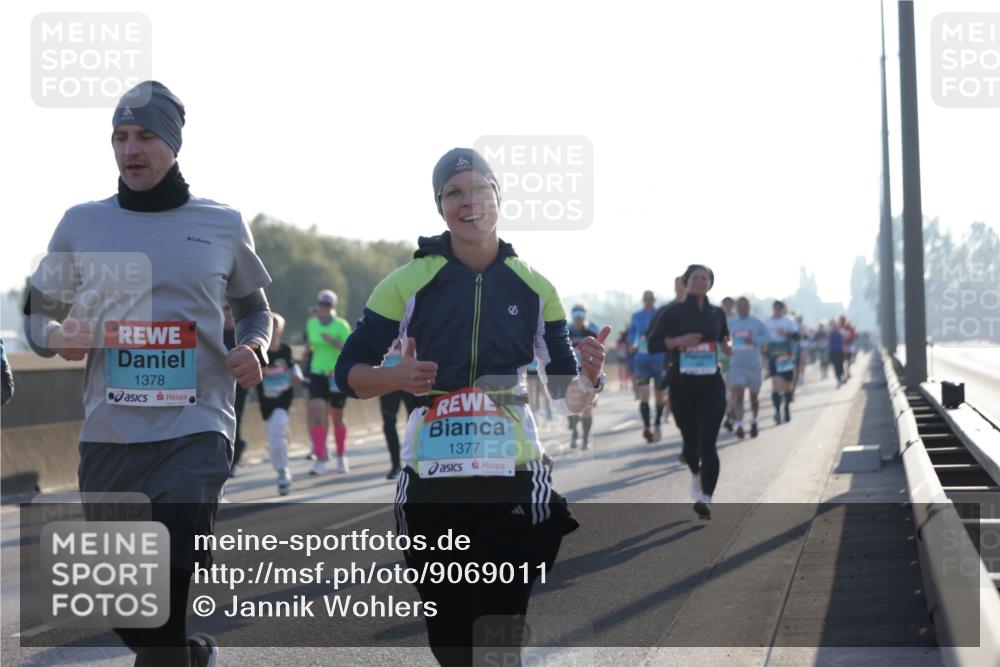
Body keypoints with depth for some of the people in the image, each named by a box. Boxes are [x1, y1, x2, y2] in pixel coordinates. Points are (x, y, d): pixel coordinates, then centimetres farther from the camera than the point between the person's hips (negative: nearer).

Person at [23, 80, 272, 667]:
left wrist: (255, 349, -3)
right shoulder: (82, 224, 8)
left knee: (167, 595, -18)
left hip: (195, 432, -2)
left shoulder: (222, 224, 6)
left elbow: (254, 308, 19)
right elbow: (38, 313, 14)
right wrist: (57, 337, -9)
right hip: (109, 436, 3)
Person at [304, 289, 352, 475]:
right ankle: (320, 459, -16)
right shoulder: (311, 324, 5)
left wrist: (334, 341, -28)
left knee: (337, 419, 9)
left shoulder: (341, 325, -7)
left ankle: (341, 456, 29)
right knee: (316, 416, -15)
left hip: (337, 376, -2)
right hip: (317, 374, 2)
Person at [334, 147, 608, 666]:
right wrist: (397, 377, -17)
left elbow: (566, 398, 9)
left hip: (513, 479, 0)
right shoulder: (409, 283, 3)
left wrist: (588, 377, -14)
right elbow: (349, 373, 3)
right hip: (431, 481, 0)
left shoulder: (534, 288, 8)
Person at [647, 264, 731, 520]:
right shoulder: (674, 313, 0)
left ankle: (705, 499, -18)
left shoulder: (717, 313, 8)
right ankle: (696, 475, 45)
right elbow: (653, 344, -3)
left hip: (711, 385, 0)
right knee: (690, 439, 11)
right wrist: (678, 341, -19)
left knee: (707, 442, -13)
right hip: (682, 384, 0)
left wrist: (726, 346, 2)